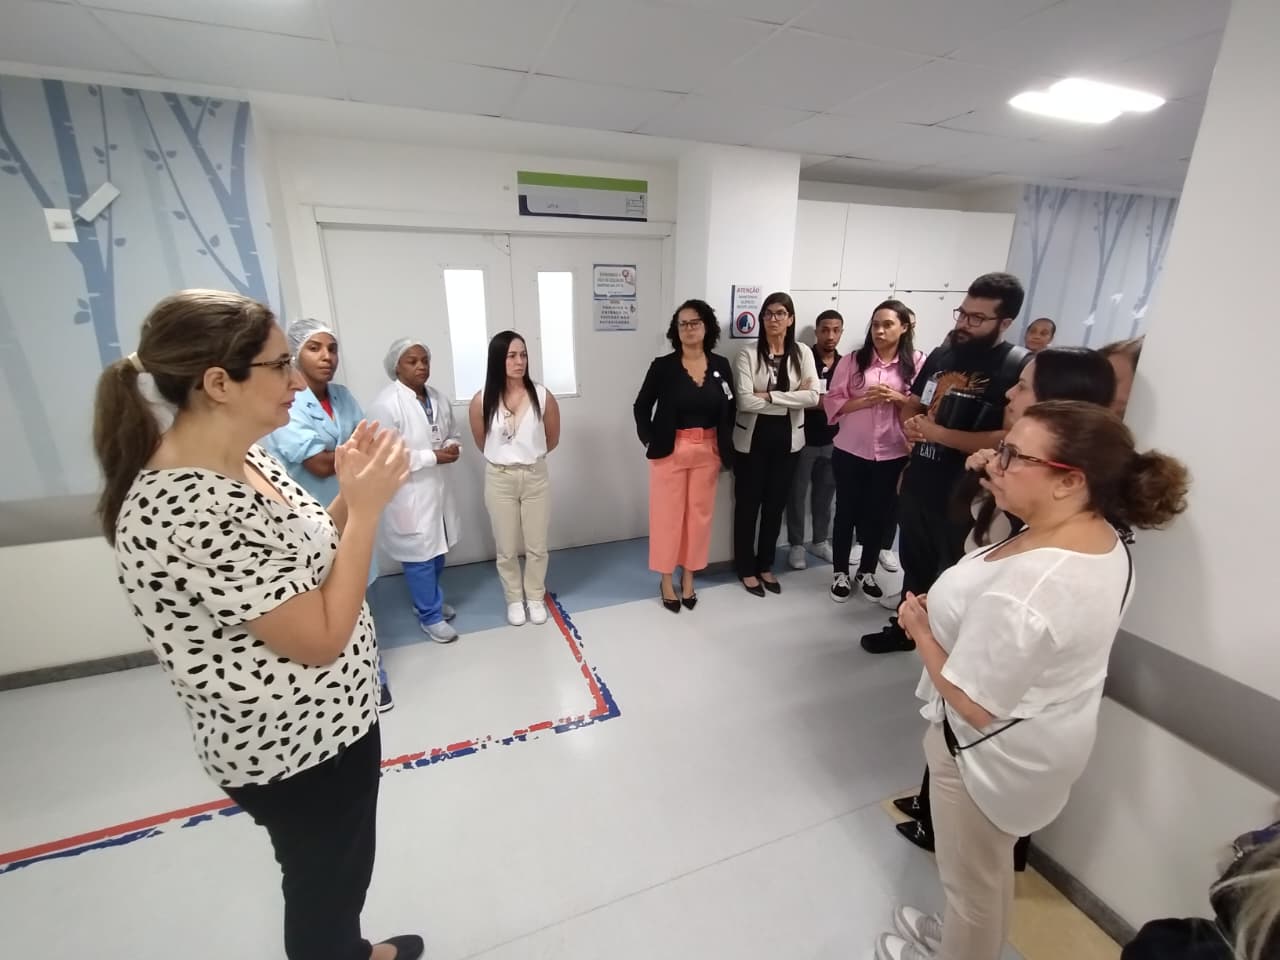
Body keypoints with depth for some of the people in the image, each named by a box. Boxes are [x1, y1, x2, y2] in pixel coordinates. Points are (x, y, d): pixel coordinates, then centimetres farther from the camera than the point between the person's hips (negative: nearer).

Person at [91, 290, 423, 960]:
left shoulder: (244, 461, -2)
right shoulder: (182, 510, -31)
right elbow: (322, 638, -28)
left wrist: (347, 494, -6)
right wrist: (366, 507, -25)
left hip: (326, 717, 9)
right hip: (295, 747, -9)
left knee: (341, 871, 32)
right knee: (326, 883, 21)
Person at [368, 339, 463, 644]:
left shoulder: (439, 398, 6)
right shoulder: (385, 404, -17)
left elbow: (454, 434, 17)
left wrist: (453, 447, -7)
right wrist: (432, 457, -22)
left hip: (440, 489, 7)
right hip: (408, 495, -7)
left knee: (438, 552, 19)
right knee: (420, 556, 5)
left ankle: (427, 600, 41)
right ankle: (430, 615, 22)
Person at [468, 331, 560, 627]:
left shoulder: (543, 396, -11)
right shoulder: (482, 401, -12)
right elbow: (482, 443, 6)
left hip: (535, 477, 0)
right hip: (499, 479, 0)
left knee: (537, 546, 12)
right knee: (507, 549, 12)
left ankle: (536, 597, 35)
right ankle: (514, 599, 35)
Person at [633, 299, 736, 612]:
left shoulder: (721, 365, 2)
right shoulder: (663, 366, -6)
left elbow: (729, 410, 9)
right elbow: (641, 406, 0)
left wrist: (725, 445, 2)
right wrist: (649, 440, -7)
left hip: (707, 451, 3)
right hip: (670, 451, -3)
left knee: (699, 513, 10)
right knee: (668, 514, 4)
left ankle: (688, 577, 27)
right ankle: (666, 580, 20)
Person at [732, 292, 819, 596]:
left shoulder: (802, 353, 1)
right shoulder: (748, 355, -7)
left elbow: (813, 397, -11)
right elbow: (745, 401, -18)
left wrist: (769, 396, -17)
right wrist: (791, 398, -14)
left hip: (787, 439, 3)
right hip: (752, 438, -3)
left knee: (776, 504, 14)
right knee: (748, 504, 8)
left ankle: (765, 565, 32)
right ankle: (746, 568, 25)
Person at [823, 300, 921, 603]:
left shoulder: (917, 362, 0)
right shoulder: (853, 360, -1)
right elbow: (832, 403, -4)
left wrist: (898, 399, -16)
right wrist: (866, 400, -18)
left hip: (892, 454, 1)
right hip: (851, 451, 0)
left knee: (880, 513, 12)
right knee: (847, 511, 9)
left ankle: (866, 572, 32)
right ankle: (841, 572, 26)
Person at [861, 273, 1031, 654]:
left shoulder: (1020, 367, -15)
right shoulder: (941, 354, 7)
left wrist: (938, 433, -23)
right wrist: (910, 423, -5)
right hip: (917, 485, 7)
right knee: (914, 565, 22)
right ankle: (904, 627, 42)